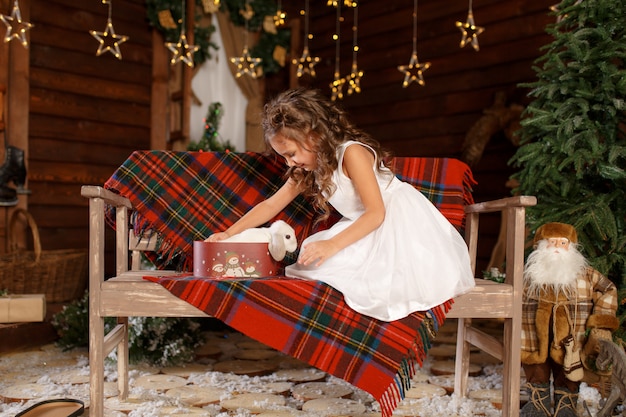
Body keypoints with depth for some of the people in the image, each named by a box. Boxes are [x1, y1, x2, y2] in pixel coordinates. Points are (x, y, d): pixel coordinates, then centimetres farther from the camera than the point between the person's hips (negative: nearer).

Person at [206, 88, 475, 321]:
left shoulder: (352, 153, -21)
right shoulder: (307, 170, 5)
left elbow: (376, 212, -24)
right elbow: (270, 205, 11)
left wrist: (332, 245, -33)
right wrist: (229, 233, 3)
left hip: (399, 217, -8)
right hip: (367, 227, 8)